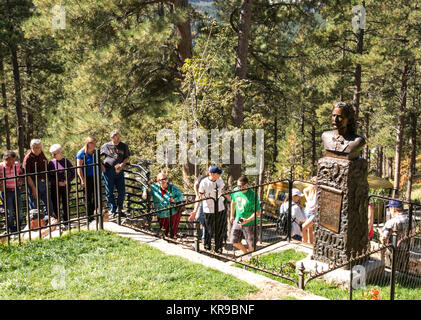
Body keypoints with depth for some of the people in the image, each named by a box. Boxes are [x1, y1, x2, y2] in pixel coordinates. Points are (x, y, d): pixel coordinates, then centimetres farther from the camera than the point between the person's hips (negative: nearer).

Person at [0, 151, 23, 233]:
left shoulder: (17, 164, 1)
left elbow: (20, 173, 22)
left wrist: (20, 180, 6)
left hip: (16, 190, 5)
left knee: (19, 211, 9)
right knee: (10, 212, 0)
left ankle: (18, 229, 26)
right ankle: (12, 231, 13)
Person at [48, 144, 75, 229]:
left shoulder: (66, 161, -2)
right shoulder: (51, 163, -1)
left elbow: (73, 174, 3)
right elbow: (49, 176, 0)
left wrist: (67, 181, -10)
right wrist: (57, 182, -12)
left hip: (65, 186, 0)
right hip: (55, 187, 0)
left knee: (65, 204, 6)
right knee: (55, 204, 1)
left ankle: (66, 222, 17)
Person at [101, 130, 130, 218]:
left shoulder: (124, 146, 5)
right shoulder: (106, 146, 1)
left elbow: (127, 158, 10)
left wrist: (122, 165, -8)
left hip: (119, 171, 2)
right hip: (108, 171, -2)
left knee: (122, 191, 2)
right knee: (109, 192, 2)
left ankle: (119, 210, 18)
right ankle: (113, 211, 11)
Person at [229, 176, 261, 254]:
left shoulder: (253, 195, -22)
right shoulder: (235, 191, -6)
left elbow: (258, 212, -18)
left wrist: (247, 220, -27)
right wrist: (232, 216, 20)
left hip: (250, 223, -5)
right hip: (237, 221, 5)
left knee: (251, 245, 8)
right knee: (234, 242, 12)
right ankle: (245, 252, 38)